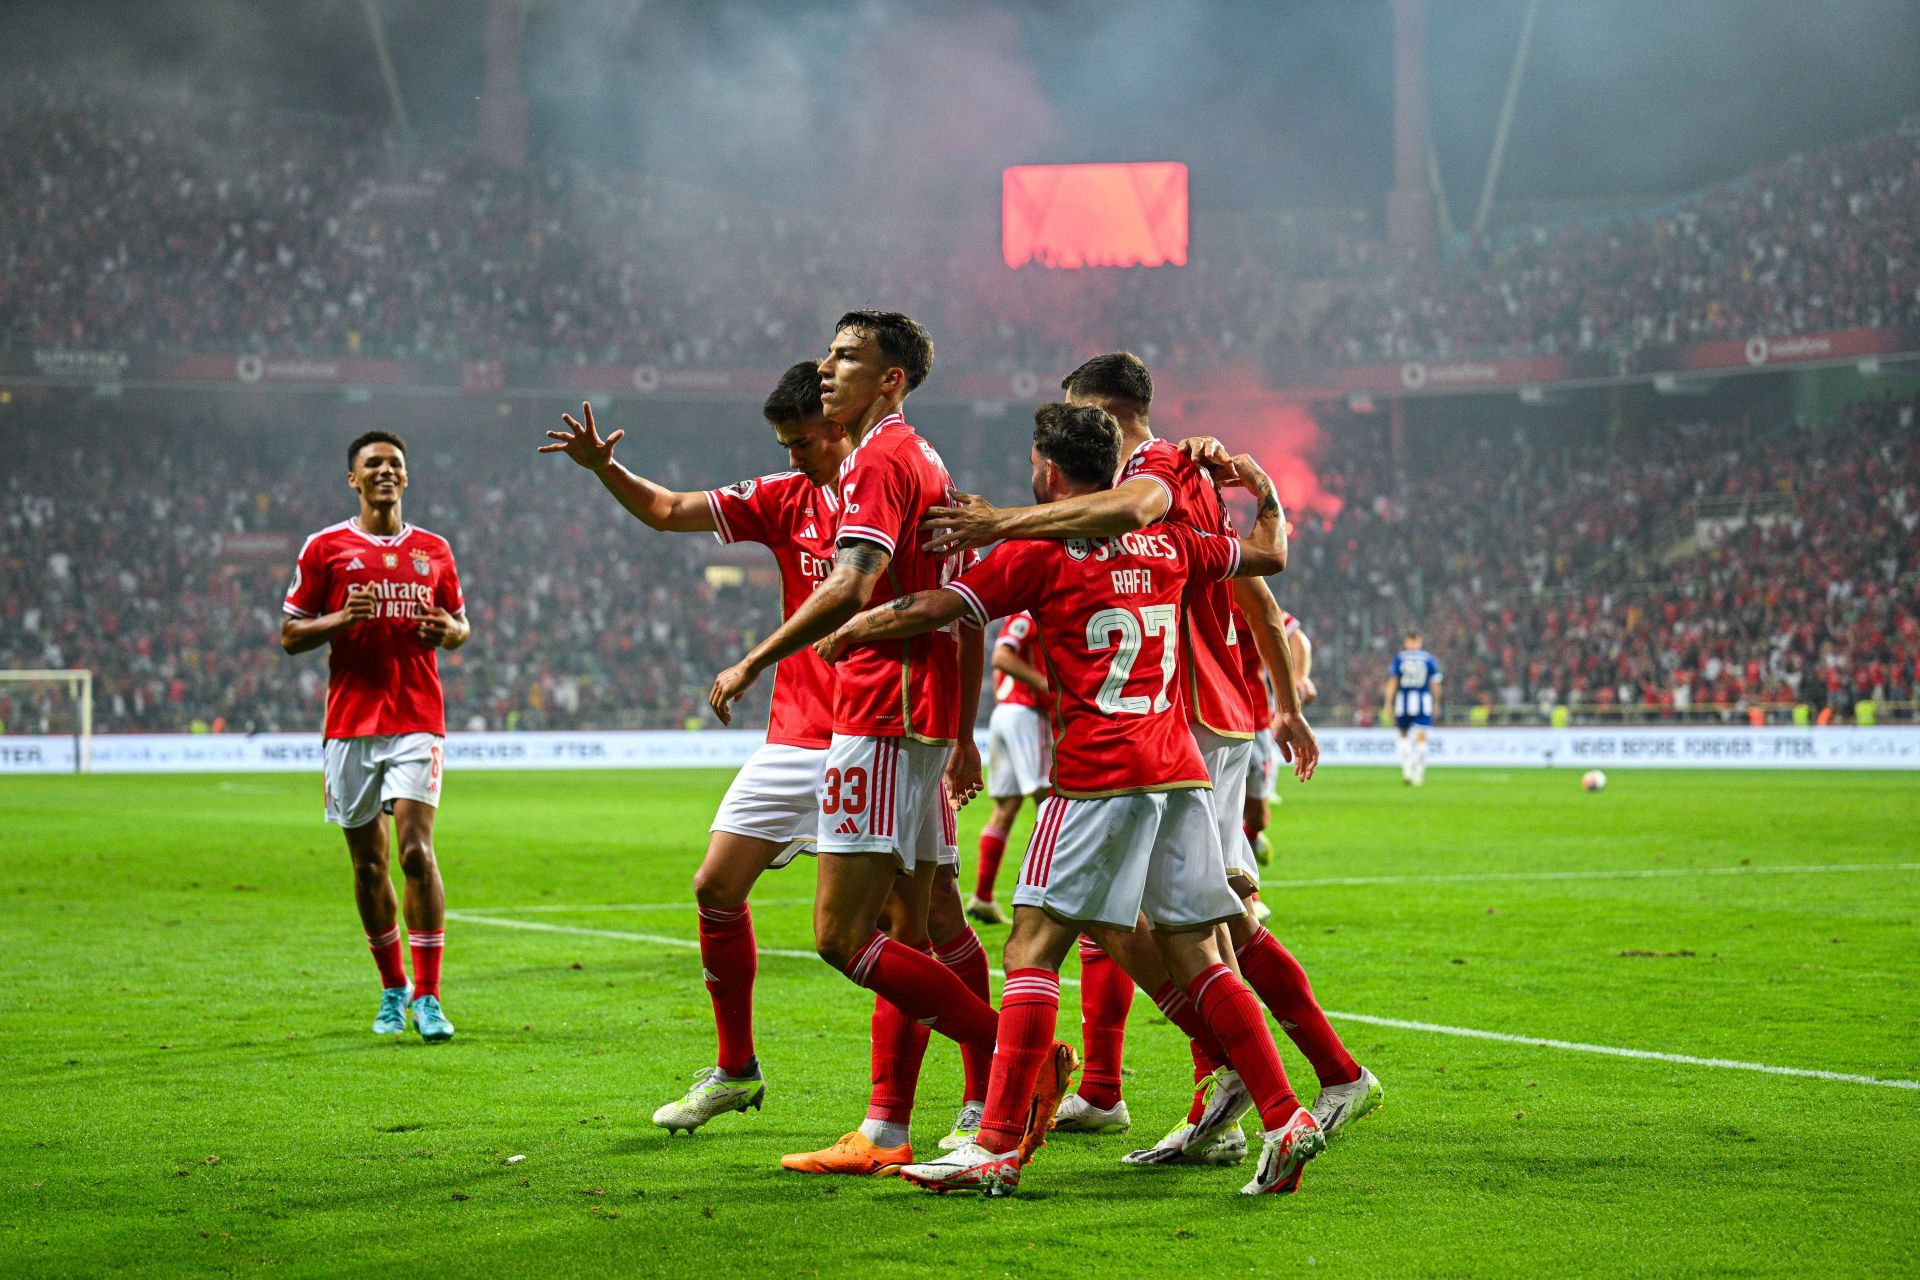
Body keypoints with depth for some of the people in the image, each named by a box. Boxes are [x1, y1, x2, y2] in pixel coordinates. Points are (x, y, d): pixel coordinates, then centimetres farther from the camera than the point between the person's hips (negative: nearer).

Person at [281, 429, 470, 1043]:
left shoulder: (434, 550, 11)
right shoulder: (325, 548, 4)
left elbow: (461, 625, 20)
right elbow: (290, 635, 5)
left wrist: (446, 631, -3)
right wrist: (342, 619, -13)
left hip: (418, 720, 0)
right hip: (350, 722, 0)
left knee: (416, 851, -14)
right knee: (369, 863, 5)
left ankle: (427, 997, -12)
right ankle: (392, 990, 21)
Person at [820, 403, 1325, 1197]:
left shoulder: (1040, 552, -1)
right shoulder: (1166, 544, 15)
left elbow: (931, 610, -2)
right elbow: (1268, 553, 30)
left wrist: (844, 635, 13)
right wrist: (1262, 489, 47)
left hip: (1099, 774, -6)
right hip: (1181, 769, 6)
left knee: (1033, 949, -5)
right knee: (1194, 957, 10)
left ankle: (999, 1145, -11)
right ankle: (1286, 1119, 3)